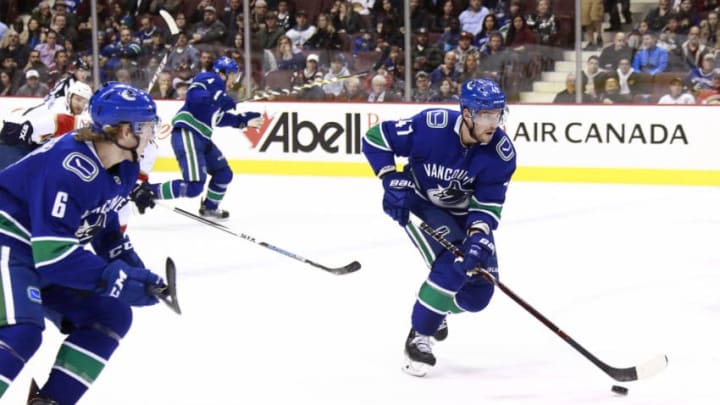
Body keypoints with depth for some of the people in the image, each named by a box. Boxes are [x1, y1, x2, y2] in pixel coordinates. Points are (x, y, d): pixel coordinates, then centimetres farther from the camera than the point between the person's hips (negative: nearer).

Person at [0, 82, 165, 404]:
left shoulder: (124, 168, -1)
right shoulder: (71, 169, -31)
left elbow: (103, 224, 14)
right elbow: (52, 253, -33)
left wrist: (131, 265, 0)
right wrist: (115, 279, -29)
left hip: (50, 252, 10)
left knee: (111, 315, 7)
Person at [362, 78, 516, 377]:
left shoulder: (502, 153, -22)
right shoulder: (432, 125, -31)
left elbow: (488, 206, -18)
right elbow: (375, 138, -20)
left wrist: (479, 237, -36)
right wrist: (392, 182, -26)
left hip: (462, 212, 4)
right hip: (418, 202, -4)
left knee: (477, 294, -4)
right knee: (452, 266, -27)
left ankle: (434, 306, 30)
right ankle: (418, 338, -11)